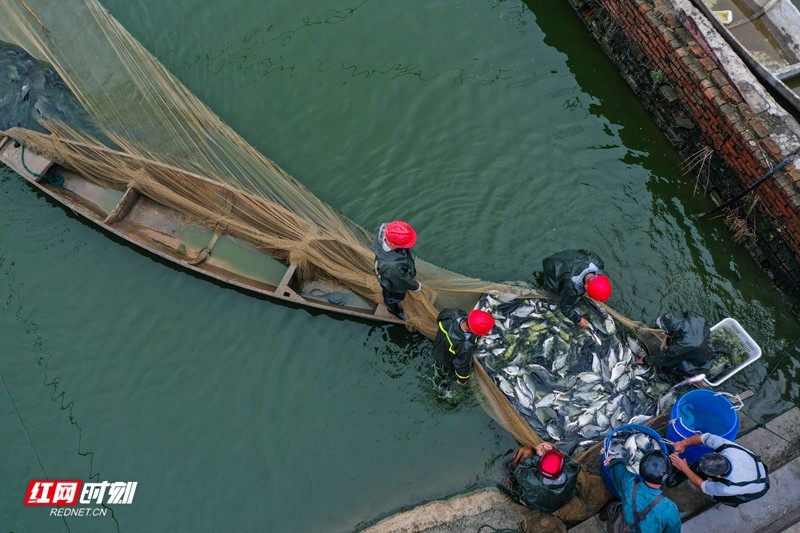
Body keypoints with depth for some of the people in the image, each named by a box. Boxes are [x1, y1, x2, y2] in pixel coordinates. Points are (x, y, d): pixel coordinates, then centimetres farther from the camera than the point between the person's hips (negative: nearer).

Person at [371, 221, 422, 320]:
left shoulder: (384, 228, -37)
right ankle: (392, 308, 64)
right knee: (394, 297, 31)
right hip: (393, 284, -5)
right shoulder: (391, 265, -51)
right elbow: (402, 280, -30)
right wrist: (416, 286, -8)